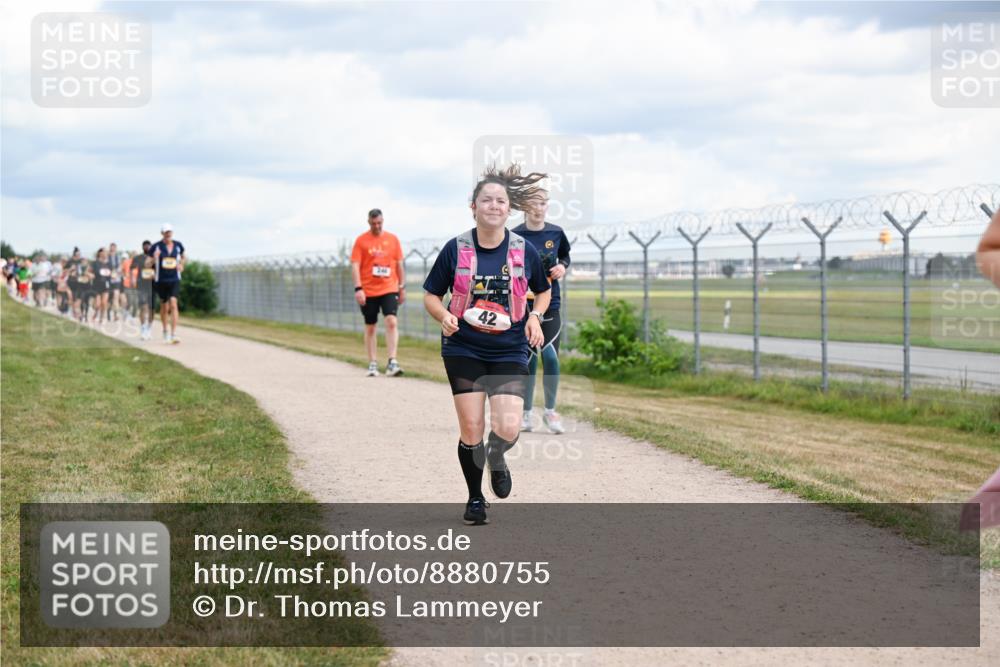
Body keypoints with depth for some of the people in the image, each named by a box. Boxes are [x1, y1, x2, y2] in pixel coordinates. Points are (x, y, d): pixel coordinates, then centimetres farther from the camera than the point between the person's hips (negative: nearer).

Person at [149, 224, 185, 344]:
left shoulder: (178, 245, 2)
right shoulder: (156, 246, -6)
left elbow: (182, 257, 23)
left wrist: (181, 265, 5)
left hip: (174, 280, 0)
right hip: (161, 280, 0)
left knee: (173, 304, -16)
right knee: (164, 307, 11)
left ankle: (173, 334, -20)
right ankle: (165, 330, 37)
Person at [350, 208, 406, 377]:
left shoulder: (393, 239, 7)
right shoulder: (361, 240, 0)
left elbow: (399, 264, 13)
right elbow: (355, 265, -5)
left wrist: (402, 287, 10)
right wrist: (358, 288, -15)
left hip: (389, 289, 0)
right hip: (368, 291, 0)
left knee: (391, 322, -15)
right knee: (370, 327, 6)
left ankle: (392, 362, -19)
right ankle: (372, 364, 14)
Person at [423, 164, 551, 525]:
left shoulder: (524, 250, 0)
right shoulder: (455, 249, -4)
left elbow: (543, 291, 15)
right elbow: (431, 295, 5)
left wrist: (535, 316, -4)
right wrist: (444, 316, -16)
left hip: (509, 352, 1)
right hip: (463, 350, 0)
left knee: (507, 429, -13)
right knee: (471, 429, -4)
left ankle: (496, 459, 24)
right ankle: (475, 498, 18)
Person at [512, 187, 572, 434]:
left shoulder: (556, 233, 1)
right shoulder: (514, 235, -6)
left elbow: (565, 256, 19)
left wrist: (562, 266, -1)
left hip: (550, 304, 2)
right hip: (522, 305, -2)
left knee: (551, 357, -4)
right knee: (528, 358, 2)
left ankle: (550, 411, 13)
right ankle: (526, 413, 15)